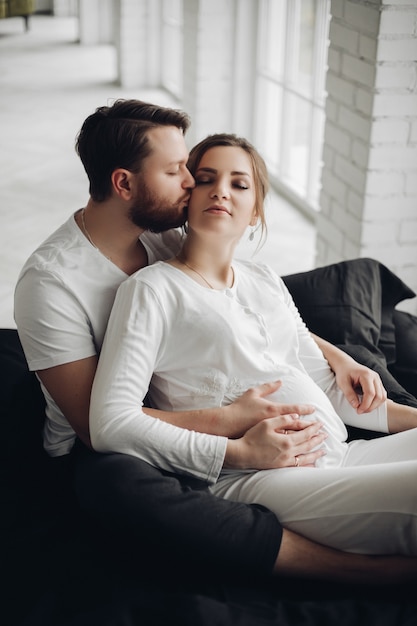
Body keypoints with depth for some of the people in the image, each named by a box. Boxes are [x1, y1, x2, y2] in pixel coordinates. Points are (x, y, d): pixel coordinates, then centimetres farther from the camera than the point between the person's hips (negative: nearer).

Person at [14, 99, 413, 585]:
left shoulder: (166, 237, -1)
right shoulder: (48, 281, -21)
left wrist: (337, 357, -6)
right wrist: (230, 419, -31)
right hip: (99, 450, -7)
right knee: (125, 489, -42)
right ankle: (362, 568, -40)